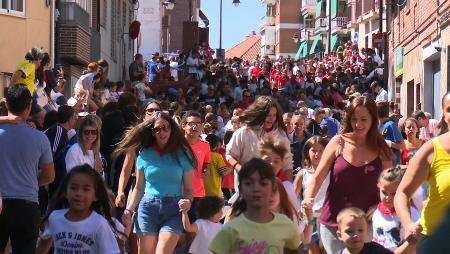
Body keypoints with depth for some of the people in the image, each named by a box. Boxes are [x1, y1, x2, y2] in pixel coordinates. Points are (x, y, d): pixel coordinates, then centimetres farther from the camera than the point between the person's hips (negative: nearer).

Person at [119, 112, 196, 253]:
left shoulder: (182, 154, 2)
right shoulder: (144, 154, 5)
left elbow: (189, 189, 3)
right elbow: (139, 188, 10)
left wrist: (188, 201, -19)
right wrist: (129, 210, -2)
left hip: (173, 210, -1)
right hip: (148, 207, 2)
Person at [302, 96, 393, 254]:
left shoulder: (381, 150, 0)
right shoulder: (338, 143, -2)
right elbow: (318, 177, -1)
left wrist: (378, 207, -8)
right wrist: (308, 199, -17)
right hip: (333, 222, 0)